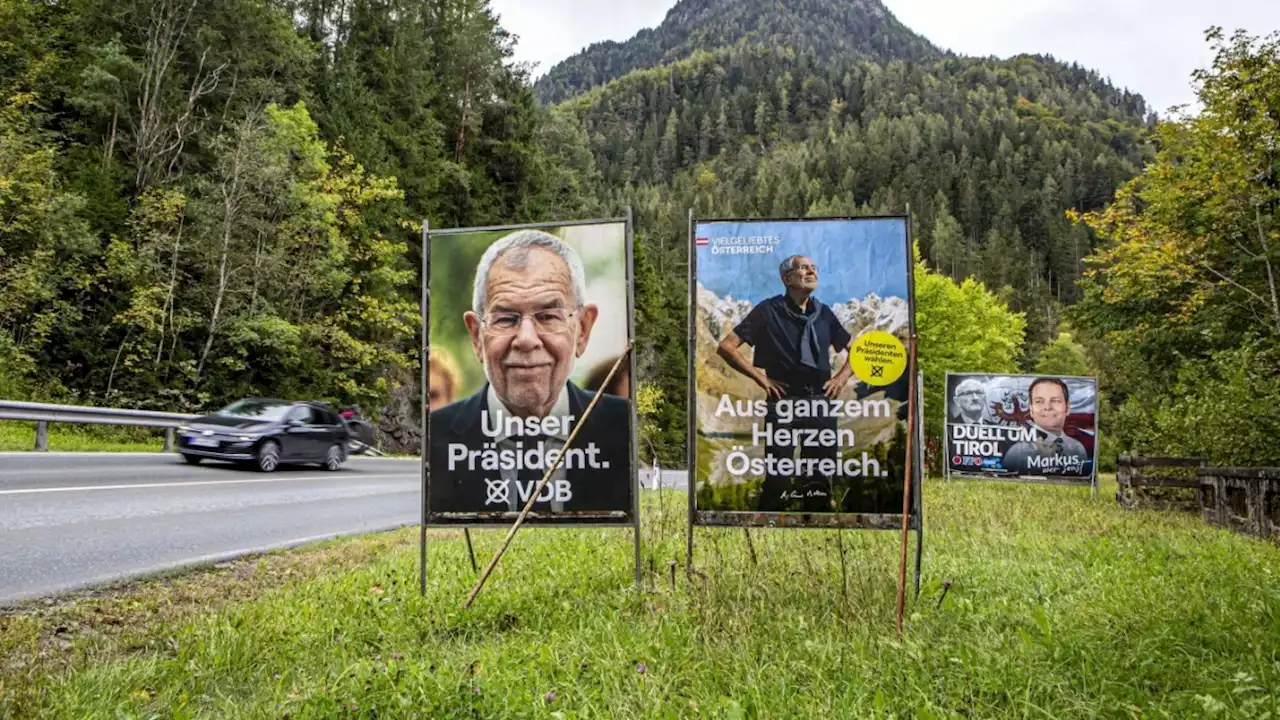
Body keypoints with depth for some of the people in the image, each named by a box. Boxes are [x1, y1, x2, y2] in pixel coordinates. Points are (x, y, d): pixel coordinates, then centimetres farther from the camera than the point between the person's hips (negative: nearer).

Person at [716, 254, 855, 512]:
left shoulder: (824, 313, 11)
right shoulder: (769, 310, -2)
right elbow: (726, 347, -5)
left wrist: (842, 376, 7)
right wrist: (760, 377, -8)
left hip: (821, 401, 4)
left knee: (820, 478, 10)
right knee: (778, 480, -4)